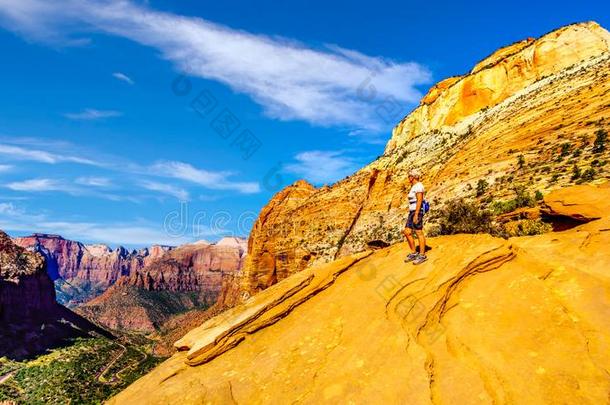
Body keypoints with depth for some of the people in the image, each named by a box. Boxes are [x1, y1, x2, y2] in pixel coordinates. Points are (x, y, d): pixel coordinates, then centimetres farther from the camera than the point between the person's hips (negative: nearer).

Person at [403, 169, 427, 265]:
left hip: (417, 212, -10)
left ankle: (422, 255, 2)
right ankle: (414, 253, 14)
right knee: (407, 232, 7)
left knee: (419, 233, -5)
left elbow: (419, 201, -19)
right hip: (412, 212, 10)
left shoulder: (418, 186, -13)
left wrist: (416, 215, -22)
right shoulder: (414, 187, 18)